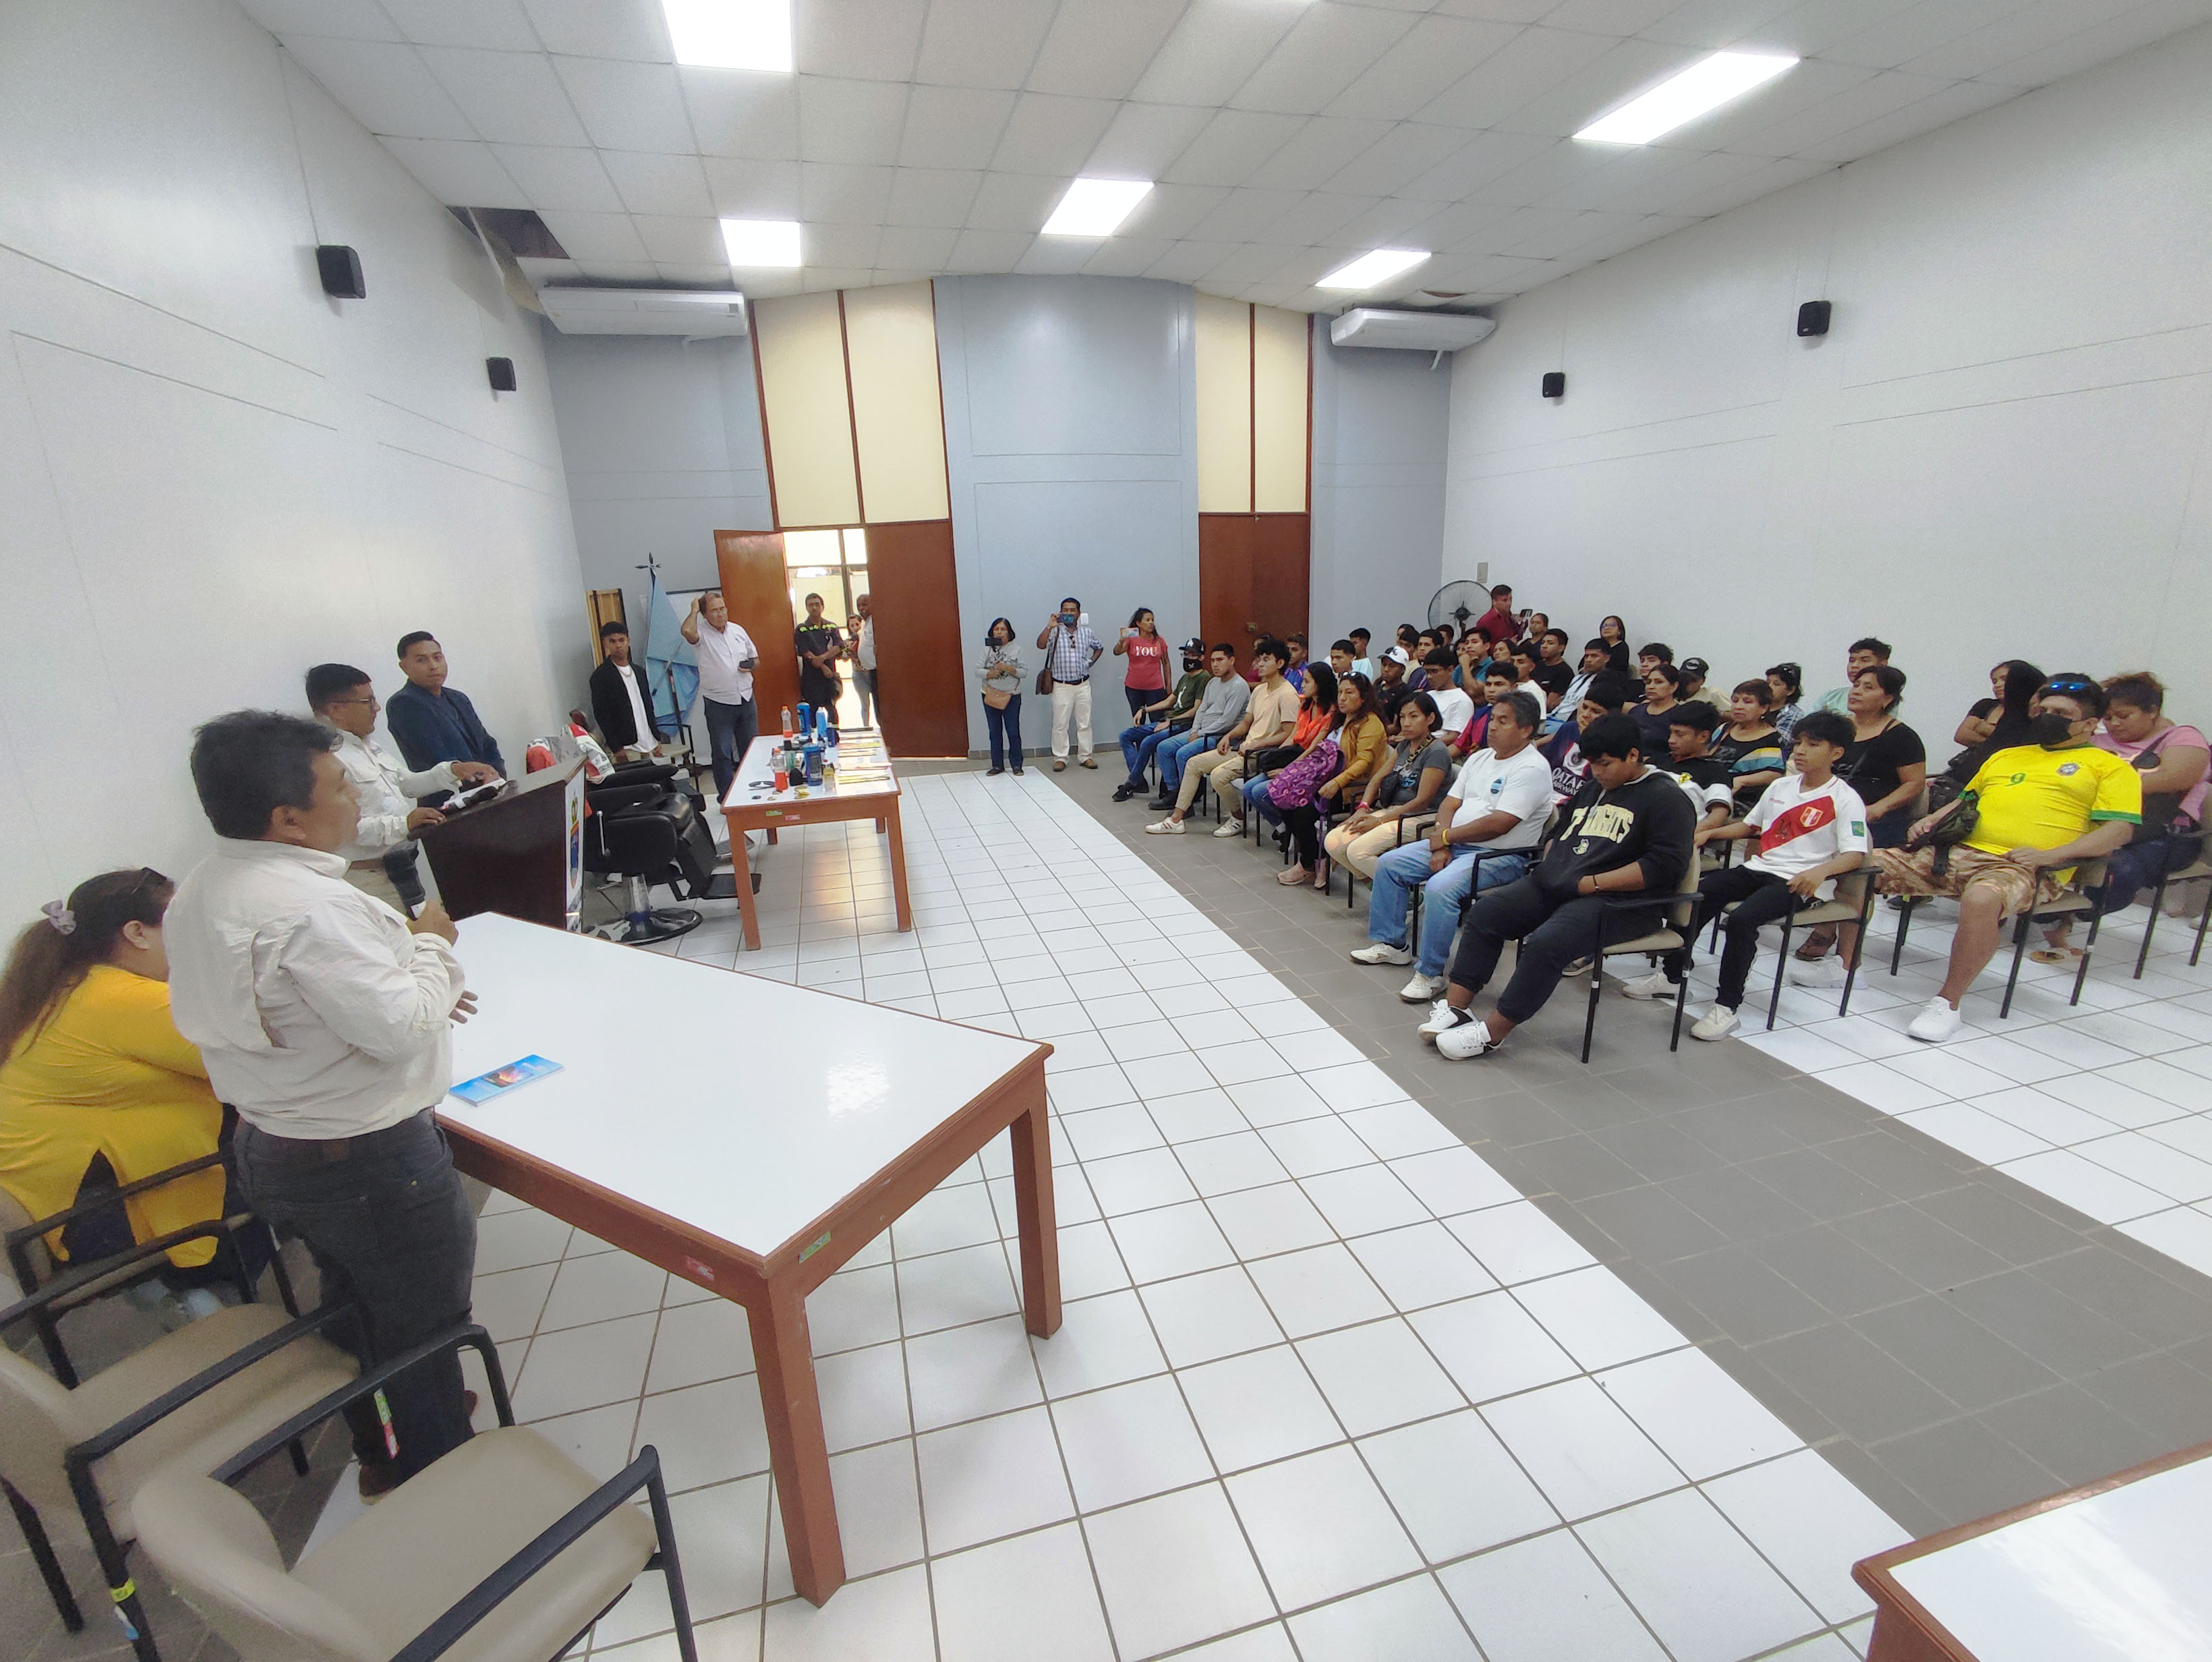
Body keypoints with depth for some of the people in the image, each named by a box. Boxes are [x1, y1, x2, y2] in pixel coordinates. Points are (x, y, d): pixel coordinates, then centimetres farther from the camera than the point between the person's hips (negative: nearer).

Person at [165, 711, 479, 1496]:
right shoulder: (308, 909, -32)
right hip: (365, 1163, -9)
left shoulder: (197, 893, 1)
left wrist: (414, 988, 7)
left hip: (269, 1148, 10)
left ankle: (378, 1448, 50)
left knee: (355, 1303, 29)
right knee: (421, 1325, 12)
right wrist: (429, 945, -14)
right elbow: (396, 1028, -30)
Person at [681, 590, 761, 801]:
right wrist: (694, 610, -13)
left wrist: (751, 666, -5)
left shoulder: (738, 630, 9)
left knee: (751, 749, 13)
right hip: (718, 704, -5)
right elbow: (687, 631, -31)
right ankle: (726, 797, 8)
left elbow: (755, 659, 19)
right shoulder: (702, 633, -6)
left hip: (746, 699, 5)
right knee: (722, 753, -1)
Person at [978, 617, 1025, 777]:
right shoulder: (987, 649, 3)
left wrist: (1008, 668, -20)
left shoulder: (1015, 649, -1)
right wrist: (991, 673, -19)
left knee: (1013, 732, 0)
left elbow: (1023, 672, -6)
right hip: (990, 696, 2)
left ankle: (1017, 765, 11)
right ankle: (997, 766, 18)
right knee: (995, 732, 9)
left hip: (1012, 696, -2)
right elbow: (977, 671, -2)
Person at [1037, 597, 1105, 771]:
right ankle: (1060, 758, 7)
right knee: (1060, 724, 0)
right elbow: (1041, 645, -21)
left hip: (1083, 684, 3)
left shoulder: (1086, 632, 8)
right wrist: (1050, 626, -29)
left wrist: (1091, 661, 11)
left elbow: (1099, 647, 25)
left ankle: (1085, 756, 18)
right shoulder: (1054, 631, -3)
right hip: (1061, 686, -3)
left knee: (1084, 723, 8)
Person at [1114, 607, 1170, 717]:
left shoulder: (1159, 640, 3)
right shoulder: (1131, 639, -1)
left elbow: (1166, 663, 10)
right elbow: (1116, 652, -15)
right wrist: (1122, 640, -35)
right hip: (1134, 688, 0)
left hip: (1155, 688, 0)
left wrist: (1168, 686, 9)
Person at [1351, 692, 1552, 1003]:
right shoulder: (1479, 758, 14)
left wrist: (1445, 836, -12)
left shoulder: (1531, 768, -13)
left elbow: (1498, 824, -22)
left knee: (1440, 888, -33)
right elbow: (1450, 804, 10)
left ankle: (1430, 973, -18)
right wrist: (1439, 848, -7)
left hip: (1501, 855, -9)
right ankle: (1391, 943, 14)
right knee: (1388, 864, 3)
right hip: (1455, 845, 9)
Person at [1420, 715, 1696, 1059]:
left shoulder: (1666, 797, -3)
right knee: (1485, 912, -11)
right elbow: (1558, 833, 33)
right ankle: (1456, 1006, -13)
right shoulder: (1593, 788, 23)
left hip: (1618, 900, -8)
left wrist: (1592, 883, -16)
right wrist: (1549, 867, 10)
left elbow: (1664, 865, -14)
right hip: (1553, 886, 8)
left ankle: (1491, 1033, -22)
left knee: (1546, 943, -32)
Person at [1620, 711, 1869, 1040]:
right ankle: (1671, 975, 1)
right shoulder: (1780, 786, 15)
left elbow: (1855, 855, -13)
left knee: (1742, 918, -31)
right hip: (1759, 869, 7)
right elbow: (1748, 825, 26)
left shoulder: (1845, 799, -4)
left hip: (1800, 883, -7)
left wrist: (1820, 871, -32)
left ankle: (1727, 1006, -20)